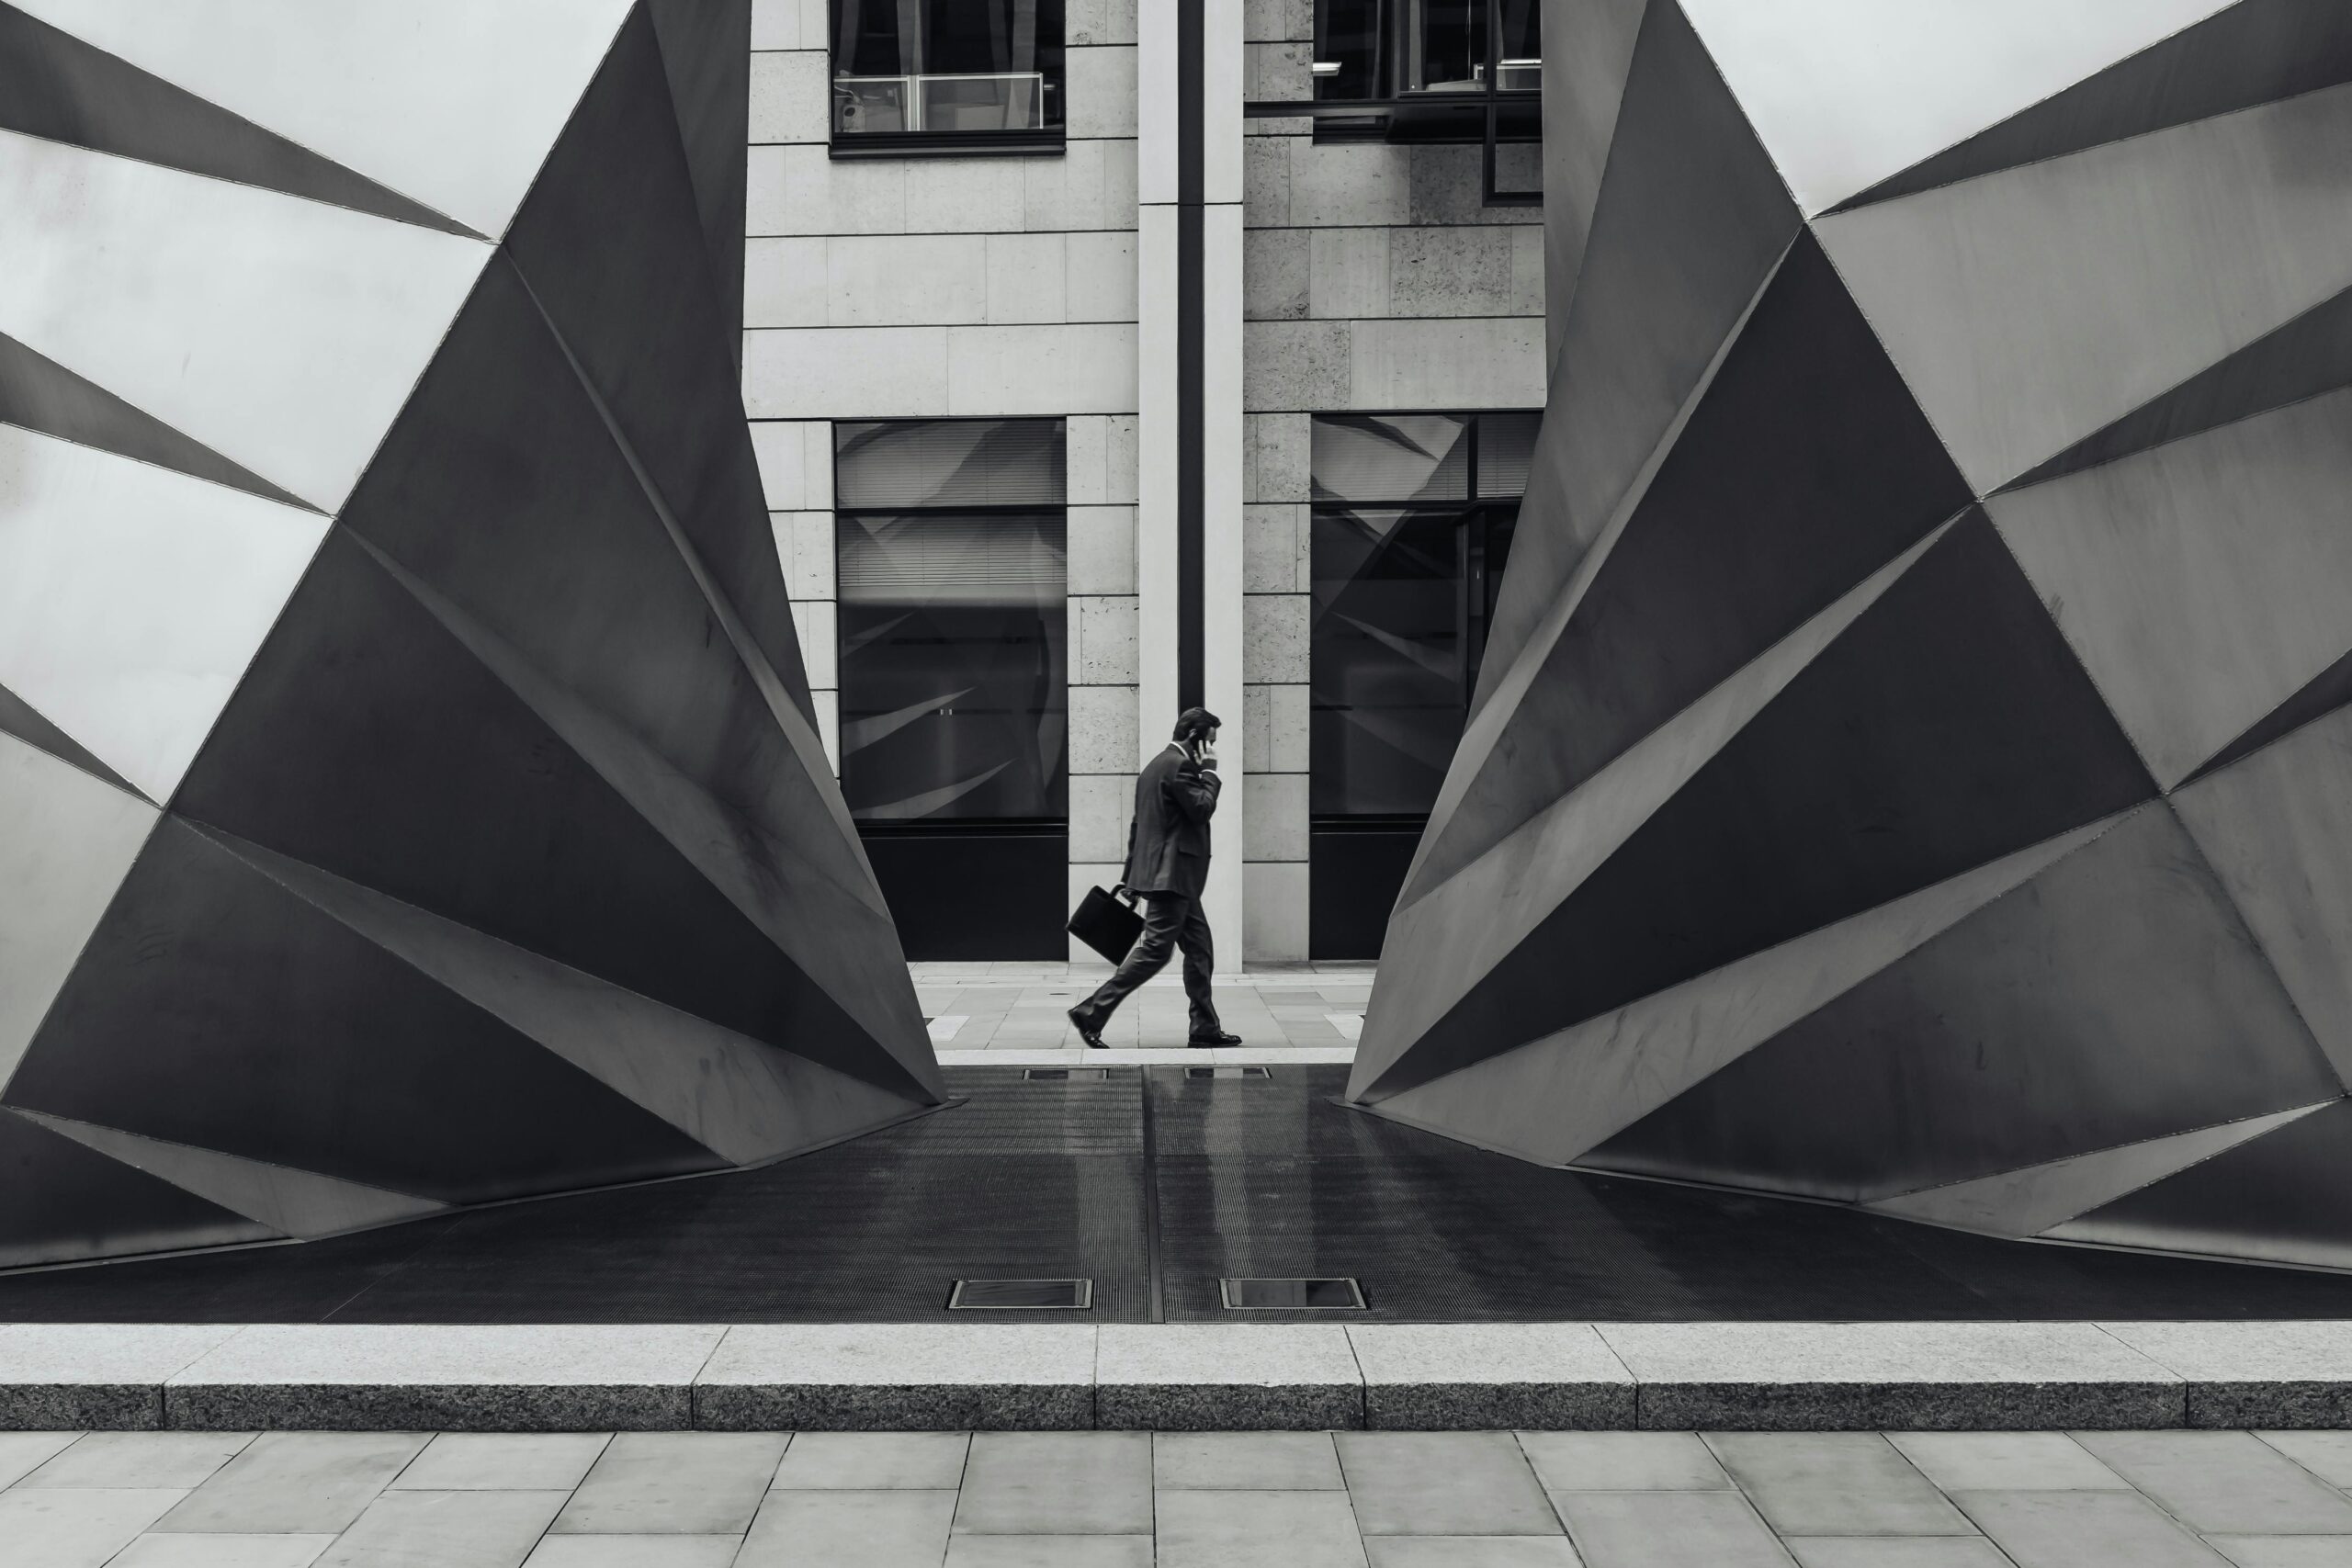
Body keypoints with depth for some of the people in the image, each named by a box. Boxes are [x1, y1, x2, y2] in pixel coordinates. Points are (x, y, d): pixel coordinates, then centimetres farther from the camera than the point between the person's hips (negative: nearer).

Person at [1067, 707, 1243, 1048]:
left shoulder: (1157, 764, 20)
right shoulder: (1179, 765, -12)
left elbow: (1138, 825, 21)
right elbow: (1201, 809, -17)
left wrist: (1131, 878, 22)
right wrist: (1210, 772, -4)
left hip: (1166, 875, 11)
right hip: (1171, 875, -11)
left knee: (1200, 950, 11)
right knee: (1155, 949, -9)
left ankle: (1205, 1028, 13)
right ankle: (1092, 1013, -7)